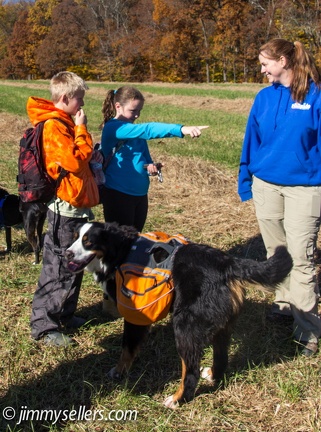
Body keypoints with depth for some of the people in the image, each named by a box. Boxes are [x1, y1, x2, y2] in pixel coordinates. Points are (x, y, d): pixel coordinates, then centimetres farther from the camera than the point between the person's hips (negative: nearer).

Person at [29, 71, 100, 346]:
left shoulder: (65, 123, 14)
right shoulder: (54, 126, -17)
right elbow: (74, 160, -24)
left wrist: (92, 156, 7)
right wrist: (81, 128, -14)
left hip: (76, 206, 10)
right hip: (66, 207, -10)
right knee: (59, 268, -3)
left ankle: (64, 315, 31)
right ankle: (44, 326, 8)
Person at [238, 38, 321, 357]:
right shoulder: (264, 97, 6)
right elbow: (252, 140, 11)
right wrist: (245, 180, 10)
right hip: (265, 184, 5)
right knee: (275, 252, 14)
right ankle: (285, 304, 32)